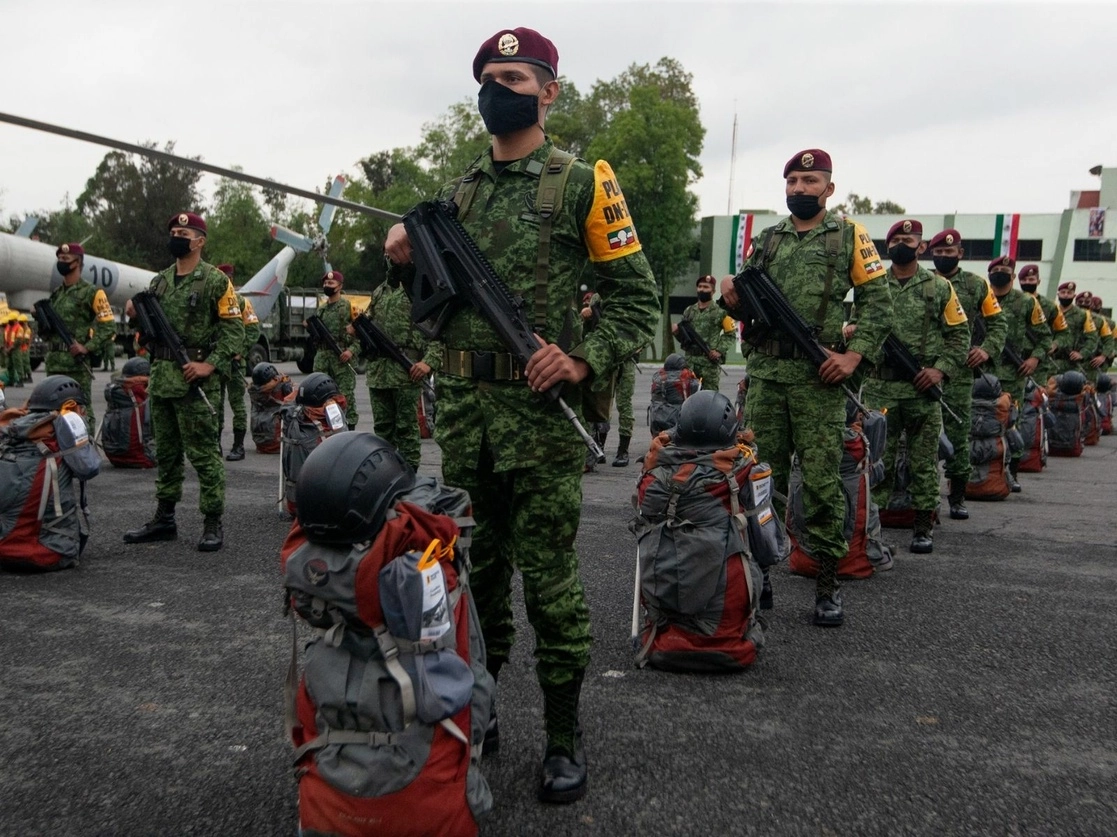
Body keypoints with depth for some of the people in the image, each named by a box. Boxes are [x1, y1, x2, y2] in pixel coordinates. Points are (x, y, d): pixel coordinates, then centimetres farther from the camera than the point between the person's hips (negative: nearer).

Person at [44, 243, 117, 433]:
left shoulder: (91, 292, -3)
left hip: (77, 361, -7)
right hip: (54, 361, 7)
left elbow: (108, 326, -10)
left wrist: (87, 347, -17)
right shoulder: (55, 293, 18)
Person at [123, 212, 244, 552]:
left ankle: (213, 523, 3)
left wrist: (210, 364, -18)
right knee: (166, 452, 14)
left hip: (195, 381, -7)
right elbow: (152, 330, 22)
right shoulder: (159, 281, 15)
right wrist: (138, 315, 0)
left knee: (204, 454, -4)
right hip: (161, 378, 7)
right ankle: (164, 519, 23)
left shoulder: (215, 281, -5)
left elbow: (234, 330, -9)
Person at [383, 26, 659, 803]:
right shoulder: (458, 192, 14)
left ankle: (564, 732, 17)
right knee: (472, 566, 14)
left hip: (539, 411, -5)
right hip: (461, 408, 5)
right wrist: (408, 261, -1)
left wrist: (585, 362, -17)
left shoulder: (582, 183, -1)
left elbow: (637, 297, -2)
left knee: (549, 577, 1)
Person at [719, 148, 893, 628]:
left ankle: (828, 582, 8)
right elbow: (748, 310, 17)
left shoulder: (849, 236, 6)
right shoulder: (765, 241, 16)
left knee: (822, 480, -2)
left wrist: (854, 354, -11)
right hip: (765, 373, 4)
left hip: (819, 377, -3)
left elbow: (877, 301, 2)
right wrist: (732, 298, -6)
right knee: (763, 476, 7)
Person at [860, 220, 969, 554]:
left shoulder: (939, 287, 6)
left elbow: (959, 334, 5)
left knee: (924, 460, 5)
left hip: (923, 388, 0)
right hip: (880, 387, 1)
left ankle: (924, 526, 14)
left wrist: (941, 369, -8)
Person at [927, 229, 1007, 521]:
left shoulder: (976, 285, 9)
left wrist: (987, 349, -4)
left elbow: (997, 322, 12)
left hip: (959, 370, 0)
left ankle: (958, 496, 13)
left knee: (958, 432, 3)